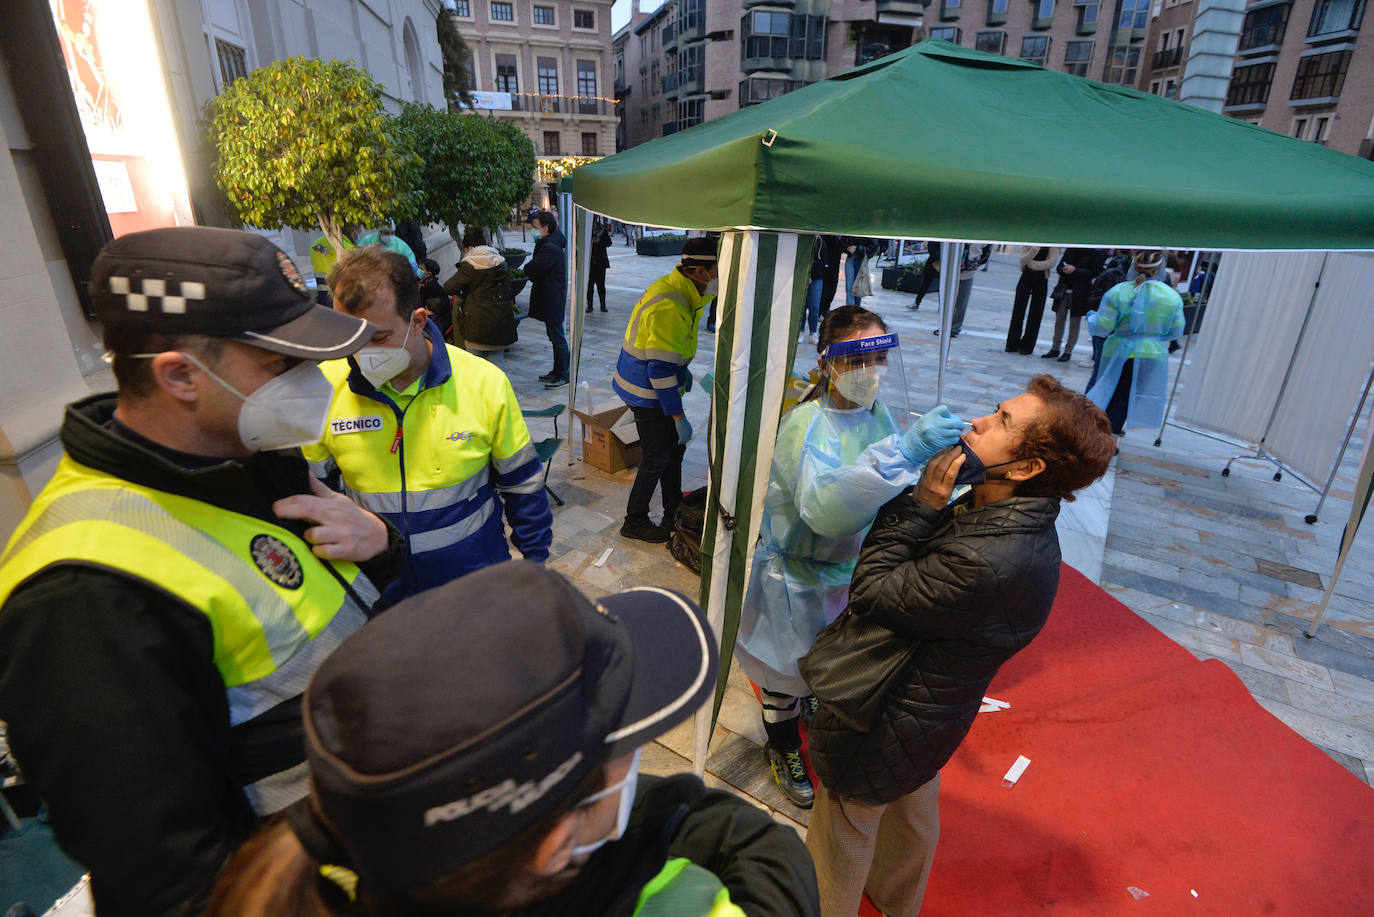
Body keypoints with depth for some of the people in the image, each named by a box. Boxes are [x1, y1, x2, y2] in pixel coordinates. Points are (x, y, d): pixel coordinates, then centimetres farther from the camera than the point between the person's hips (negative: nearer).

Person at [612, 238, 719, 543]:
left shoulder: (676, 288, 3)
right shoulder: (668, 308, -29)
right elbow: (660, 370, -30)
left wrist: (682, 370, 17)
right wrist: (679, 417, -25)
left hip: (653, 384, 10)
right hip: (647, 392, -10)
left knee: (674, 448, 18)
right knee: (657, 458, 2)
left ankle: (674, 512, 36)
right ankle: (635, 522, 20)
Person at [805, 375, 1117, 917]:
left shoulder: (984, 565, -40)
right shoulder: (1023, 526, -9)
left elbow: (871, 594, -30)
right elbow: (923, 577, -2)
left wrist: (923, 503, -29)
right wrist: (929, 506, -13)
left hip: (886, 724, -9)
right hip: (931, 716, 9)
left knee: (844, 833, 20)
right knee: (913, 815, 35)